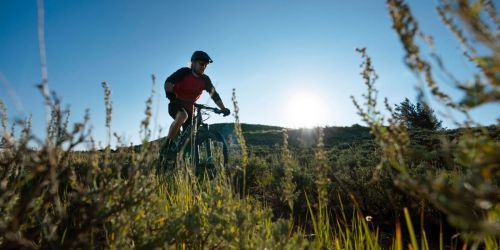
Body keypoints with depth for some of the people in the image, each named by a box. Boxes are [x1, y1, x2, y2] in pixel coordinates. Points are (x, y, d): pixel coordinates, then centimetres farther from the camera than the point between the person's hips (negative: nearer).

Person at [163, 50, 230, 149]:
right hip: (176, 104, -5)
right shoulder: (184, 72, -13)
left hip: (189, 108, 5)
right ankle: (167, 146, -23)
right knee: (182, 116, -36)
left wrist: (223, 109, -15)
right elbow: (168, 82, -25)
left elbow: (214, 95, -4)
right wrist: (169, 93, -46)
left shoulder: (205, 80, -3)